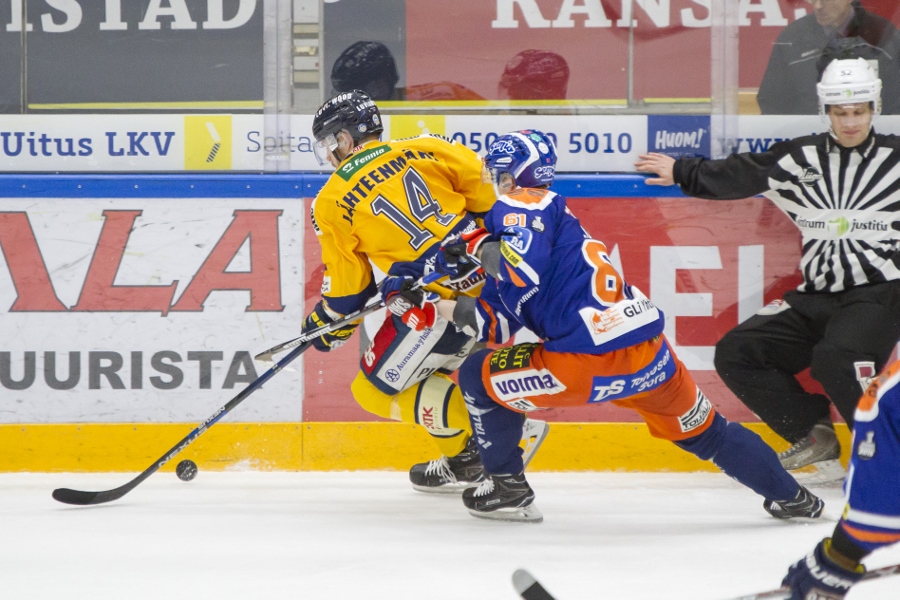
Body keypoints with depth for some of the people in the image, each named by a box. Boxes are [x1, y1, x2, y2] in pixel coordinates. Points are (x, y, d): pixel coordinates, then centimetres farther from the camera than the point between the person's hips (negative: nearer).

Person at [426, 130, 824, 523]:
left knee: (478, 376, 13)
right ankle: (788, 495, 35)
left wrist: (482, 249, -3)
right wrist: (454, 309, 20)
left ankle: (507, 487, 17)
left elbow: (525, 271, -20)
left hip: (587, 360, -9)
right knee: (703, 430, 28)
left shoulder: (521, 207, 2)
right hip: (649, 356, 9)